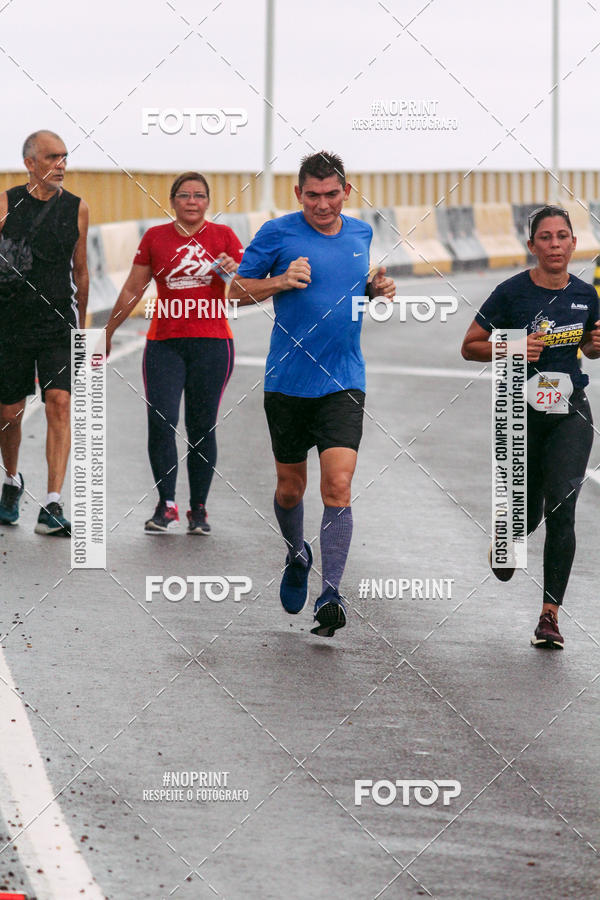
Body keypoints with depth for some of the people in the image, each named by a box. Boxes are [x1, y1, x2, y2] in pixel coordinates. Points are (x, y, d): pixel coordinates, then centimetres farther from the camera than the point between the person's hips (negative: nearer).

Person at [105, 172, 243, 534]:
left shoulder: (223, 236, 6)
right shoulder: (155, 238, 8)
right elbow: (133, 290, 14)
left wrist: (234, 273, -13)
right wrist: (107, 333, 16)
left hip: (212, 343, 0)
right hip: (164, 342, 0)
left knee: (202, 428, 2)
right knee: (161, 422, -11)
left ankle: (199, 509, 12)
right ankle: (166, 506, -2)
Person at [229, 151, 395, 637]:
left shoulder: (361, 233, 8)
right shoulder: (278, 233, -4)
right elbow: (239, 288, 1)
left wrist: (378, 290, 3)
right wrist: (283, 281, -16)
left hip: (343, 382, 1)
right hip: (288, 380, -1)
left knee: (338, 485, -13)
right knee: (291, 487, 11)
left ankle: (331, 595, -13)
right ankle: (296, 555, 41)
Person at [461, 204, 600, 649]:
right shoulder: (512, 293, -9)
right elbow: (470, 347, -2)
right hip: (522, 411, -2)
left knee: (561, 507, -12)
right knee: (528, 513, 7)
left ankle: (550, 614, -8)